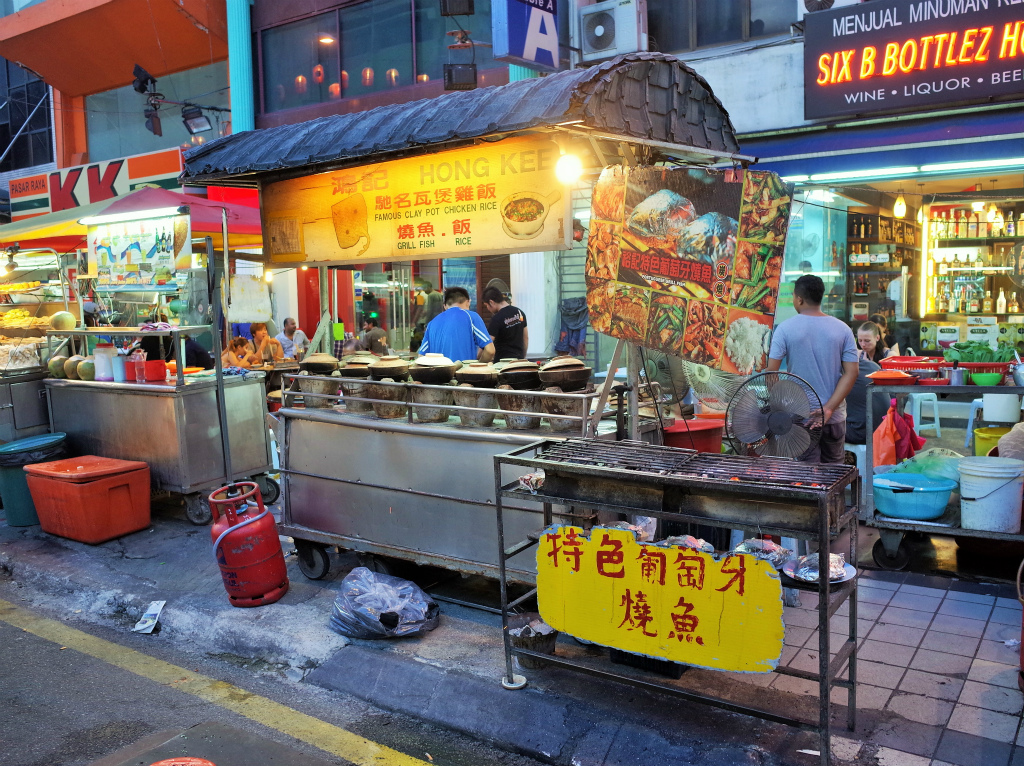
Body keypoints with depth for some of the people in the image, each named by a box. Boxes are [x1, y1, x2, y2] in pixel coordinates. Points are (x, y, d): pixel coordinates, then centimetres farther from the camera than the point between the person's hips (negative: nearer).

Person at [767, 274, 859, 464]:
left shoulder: (785, 329, -7)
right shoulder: (842, 329, 0)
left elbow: (772, 371, -9)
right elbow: (851, 373, -5)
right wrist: (829, 408, -9)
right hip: (834, 416, 2)